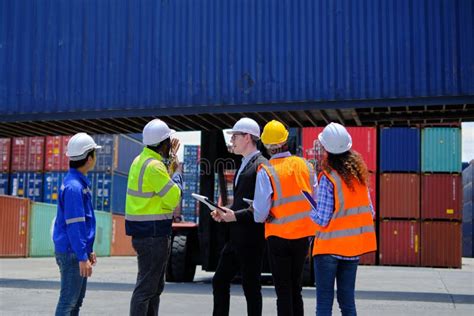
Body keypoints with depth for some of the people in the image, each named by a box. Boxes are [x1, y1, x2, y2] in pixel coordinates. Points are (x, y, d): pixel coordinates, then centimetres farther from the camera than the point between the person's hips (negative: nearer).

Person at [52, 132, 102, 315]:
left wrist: (89, 250, 20)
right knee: (68, 301, -4)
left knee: (77, 300, 16)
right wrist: (82, 257, -22)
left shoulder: (80, 183, 12)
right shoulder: (73, 186, -18)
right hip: (72, 252, -10)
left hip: (78, 250, 10)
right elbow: (73, 225, -22)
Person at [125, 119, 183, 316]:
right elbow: (174, 198, -19)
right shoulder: (154, 166, -19)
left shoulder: (142, 160, 13)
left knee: (156, 286, 19)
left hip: (144, 232, 10)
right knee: (146, 287, -6)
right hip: (152, 233, -10)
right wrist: (177, 176, -2)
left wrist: (172, 160, 20)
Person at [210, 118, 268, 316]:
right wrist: (224, 214, 7)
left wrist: (235, 216, -22)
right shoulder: (243, 165, 17)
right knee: (219, 281, 12)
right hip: (236, 238, 9)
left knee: (251, 287, 1)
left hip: (251, 239, -9)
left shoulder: (261, 165, -14)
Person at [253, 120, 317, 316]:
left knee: (283, 292, 5)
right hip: (303, 235, 4)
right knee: (296, 289, 17)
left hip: (278, 236, -4)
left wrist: (259, 217, 8)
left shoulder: (266, 171, -12)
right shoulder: (305, 165, 0)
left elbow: (260, 213, -13)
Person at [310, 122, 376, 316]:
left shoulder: (328, 177, -15)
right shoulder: (358, 174, 3)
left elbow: (322, 220, -15)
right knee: (347, 300, 13)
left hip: (329, 247, -6)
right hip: (352, 248, 6)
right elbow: (370, 212, 8)